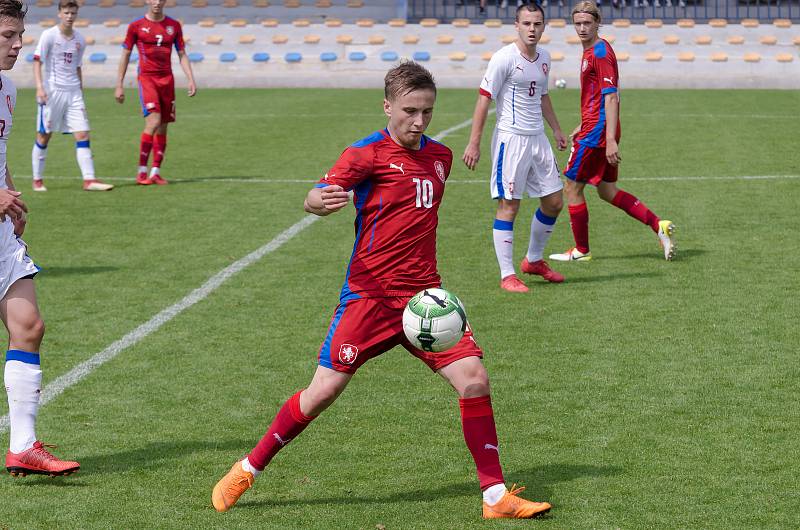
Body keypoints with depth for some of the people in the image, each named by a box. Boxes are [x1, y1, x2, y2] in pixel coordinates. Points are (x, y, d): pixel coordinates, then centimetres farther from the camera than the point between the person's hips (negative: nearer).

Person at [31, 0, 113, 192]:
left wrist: (81, 93, 18)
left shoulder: (80, 40, 10)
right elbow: (37, 61, -9)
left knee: (83, 134, -4)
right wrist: (39, 86, -20)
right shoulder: (49, 35, -5)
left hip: (73, 92, 5)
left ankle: (89, 180, -6)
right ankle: (37, 180, 13)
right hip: (52, 91, -5)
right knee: (44, 135, 3)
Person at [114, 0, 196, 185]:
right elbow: (125, 55, 5)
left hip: (167, 79, 4)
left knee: (163, 127, 4)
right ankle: (141, 171, -11)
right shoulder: (136, 26, 1)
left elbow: (182, 54, 13)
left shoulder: (174, 25, 10)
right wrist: (119, 85, 3)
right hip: (147, 78, -4)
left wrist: (191, 79, 1)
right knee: (154, 121, -18)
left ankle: (156, 172, 10)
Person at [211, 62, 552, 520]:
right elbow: (318, 197, -20)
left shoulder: (439, 156, 10)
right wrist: (320, 201, -44)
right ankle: (248, 470, 15)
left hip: (424, 296, 5)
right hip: (370, 294, -4)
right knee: (325, 390, -5)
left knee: (474, 378, -8)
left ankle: (496, 496, 2)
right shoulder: (368, 154, -8)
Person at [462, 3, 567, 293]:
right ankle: (507, 275, 2)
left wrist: (556, 130, 29)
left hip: (538, 139, 8)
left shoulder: (544, 58, 10)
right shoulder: (504, 58, -12)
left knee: (554, 202, 11)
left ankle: (534, 260, 29)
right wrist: (474, 143, -16)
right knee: (509, 206, -4)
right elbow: (484, 99, -13)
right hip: (511, 138, -8)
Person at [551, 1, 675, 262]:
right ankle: (659, 225, 7)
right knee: (607, 191, 13)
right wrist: (584, 126, 29)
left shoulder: (601, 52, -16)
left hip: (595, 133, -10)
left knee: (572, 188, 2)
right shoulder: (591, 51, 15)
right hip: (596, 130, 10)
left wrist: (610, 139, -28)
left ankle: (581, 251, 12)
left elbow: (610, 97, -23)